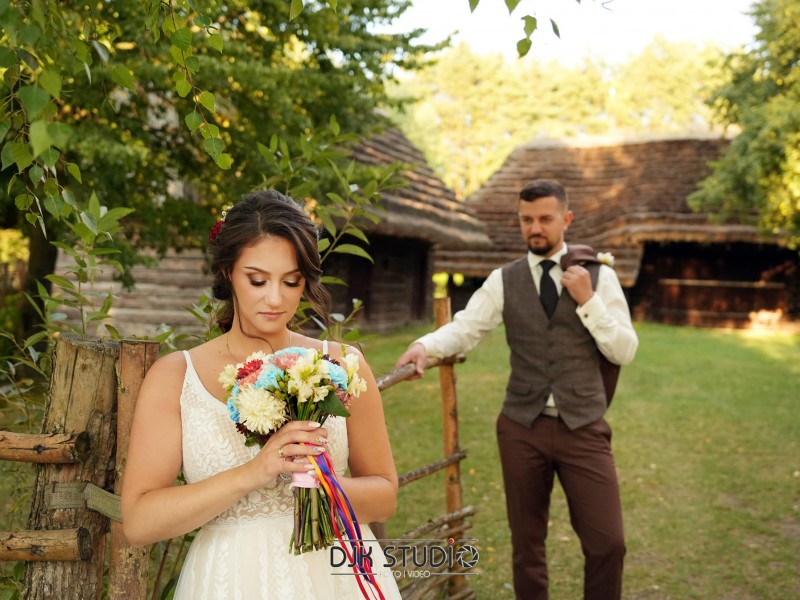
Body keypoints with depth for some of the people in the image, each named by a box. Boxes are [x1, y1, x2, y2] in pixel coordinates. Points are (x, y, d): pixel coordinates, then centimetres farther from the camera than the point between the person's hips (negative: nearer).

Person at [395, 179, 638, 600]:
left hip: (583, 427, -1)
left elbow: (624, 352, -1)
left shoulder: (599, 276, 2)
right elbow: (463, 329, -5)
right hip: (522, 426, 1)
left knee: (607, 542, 0)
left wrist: (588, 301, -13)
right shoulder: (503, 280, 4)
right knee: (526, 542, 14)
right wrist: (424, 345, -25)